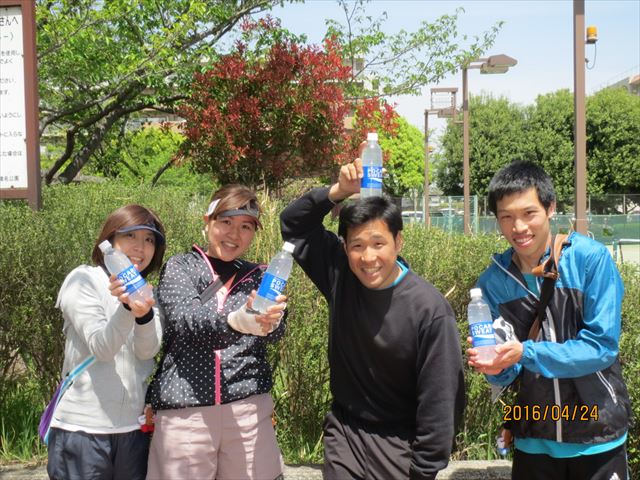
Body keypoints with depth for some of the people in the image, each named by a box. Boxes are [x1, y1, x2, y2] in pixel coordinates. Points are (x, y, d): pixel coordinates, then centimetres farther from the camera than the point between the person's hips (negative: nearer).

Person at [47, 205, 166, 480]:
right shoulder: (83, 280, -3)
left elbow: (148, 350, -8)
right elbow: (101, 348, -14)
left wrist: (144, 313, -28)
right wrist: (126, 307, -31)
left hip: (134, 426, 4)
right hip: (83, 426, -4)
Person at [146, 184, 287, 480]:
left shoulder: (259, 277, 10)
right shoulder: (180, 267, 3)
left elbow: (274, 333, -8)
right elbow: (186, 321, -16)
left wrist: (270, 320, -33)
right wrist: (235, 322, -36)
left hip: (248, 409, 2)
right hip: (184, 410, -2)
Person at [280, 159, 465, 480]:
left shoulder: (429, 309, -21)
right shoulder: (339, 277, -8)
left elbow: (438, 398, -17)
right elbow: (293, 224, 3)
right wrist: (339, 191, -12)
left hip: (400, 443, -3)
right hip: (344, 433, 4)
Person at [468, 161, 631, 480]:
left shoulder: (591, 259, -15)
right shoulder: (492, 281, -5)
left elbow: (602, 345, -17)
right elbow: (508, 374, 0)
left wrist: (527, 353, -27)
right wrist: (496, 368, -23)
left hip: (597, 438, -3)